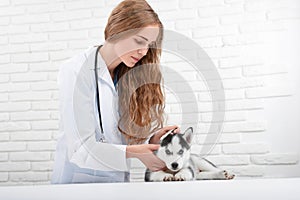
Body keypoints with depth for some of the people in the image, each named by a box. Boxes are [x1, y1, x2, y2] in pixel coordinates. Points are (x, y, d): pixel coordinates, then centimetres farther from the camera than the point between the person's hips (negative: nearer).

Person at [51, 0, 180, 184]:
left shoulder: (128, 76, 4)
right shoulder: (76, 72, -14)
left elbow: (127, 137, 3)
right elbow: (80, 149, -18)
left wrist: (151, 139, -15)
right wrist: (132, 152, -27)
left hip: (119, 180, 7)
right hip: (79, 179, -7)